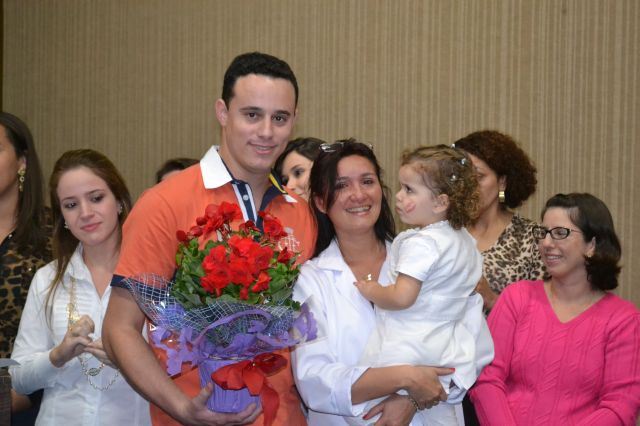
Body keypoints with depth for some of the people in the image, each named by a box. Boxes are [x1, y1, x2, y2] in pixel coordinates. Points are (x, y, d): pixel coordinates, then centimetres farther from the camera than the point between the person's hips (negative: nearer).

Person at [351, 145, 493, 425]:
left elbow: (402, 298, -25)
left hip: (410, 351, -10)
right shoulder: (465, 240, 9)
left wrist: (370, 290, -10)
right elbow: (473, 289, 21)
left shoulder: (421, 244, -21)